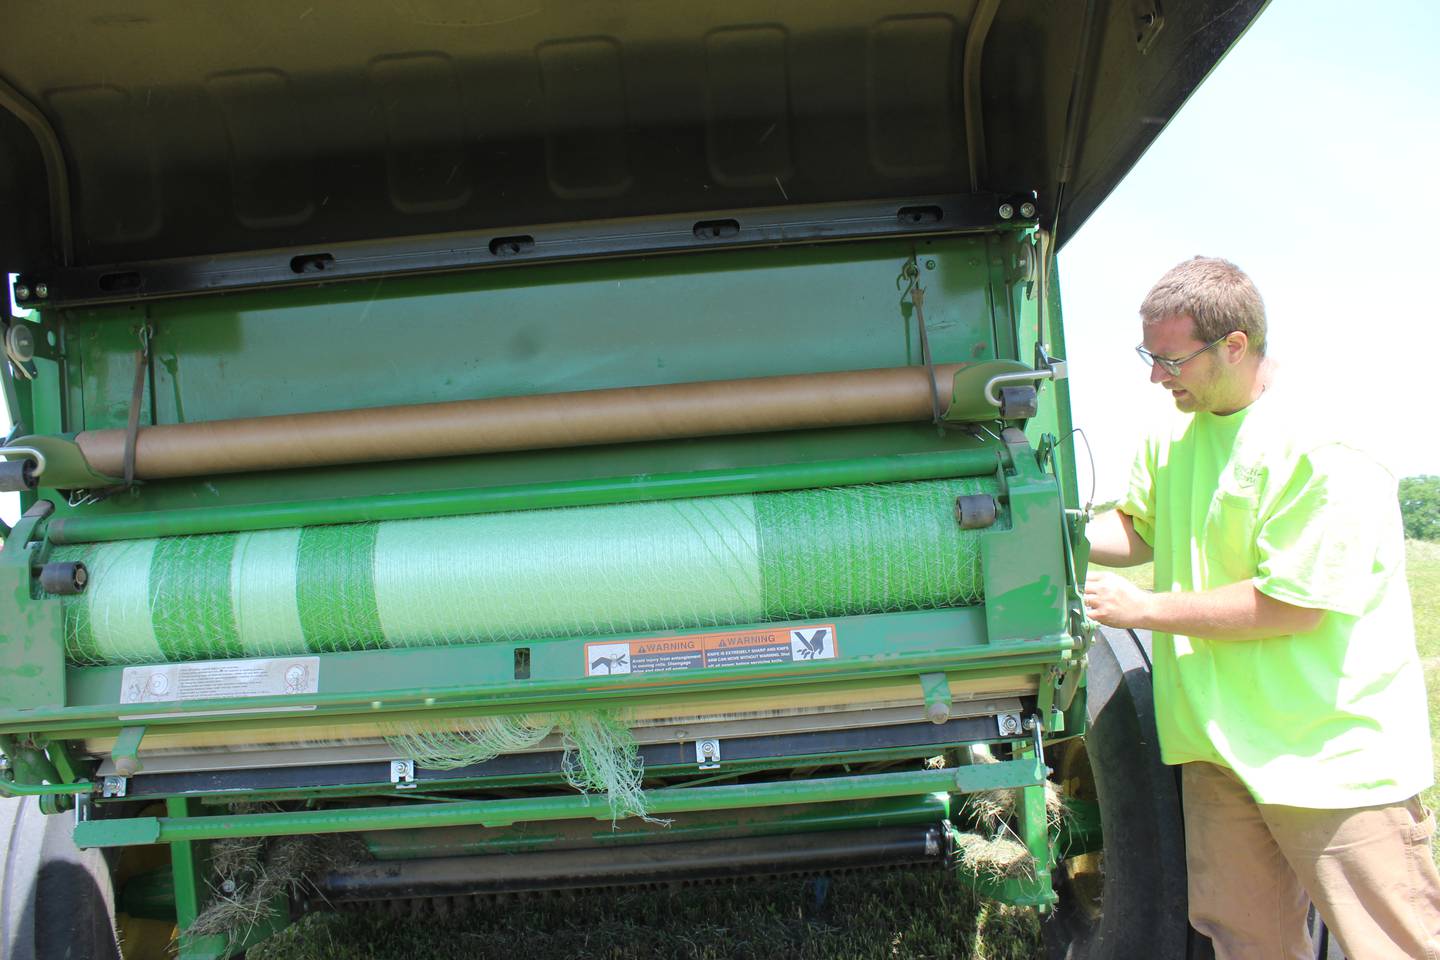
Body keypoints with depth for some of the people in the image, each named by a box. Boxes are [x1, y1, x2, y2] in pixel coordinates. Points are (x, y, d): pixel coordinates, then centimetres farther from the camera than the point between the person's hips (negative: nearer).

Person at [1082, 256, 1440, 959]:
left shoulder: (1329, 445, -19)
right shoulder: (1173, 435, 7)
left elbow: (1292, 605, -21)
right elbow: (1137, 529, 20)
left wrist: (1145, 609, -15)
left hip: (1336, 751, -7)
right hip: (1220, 743, 7)